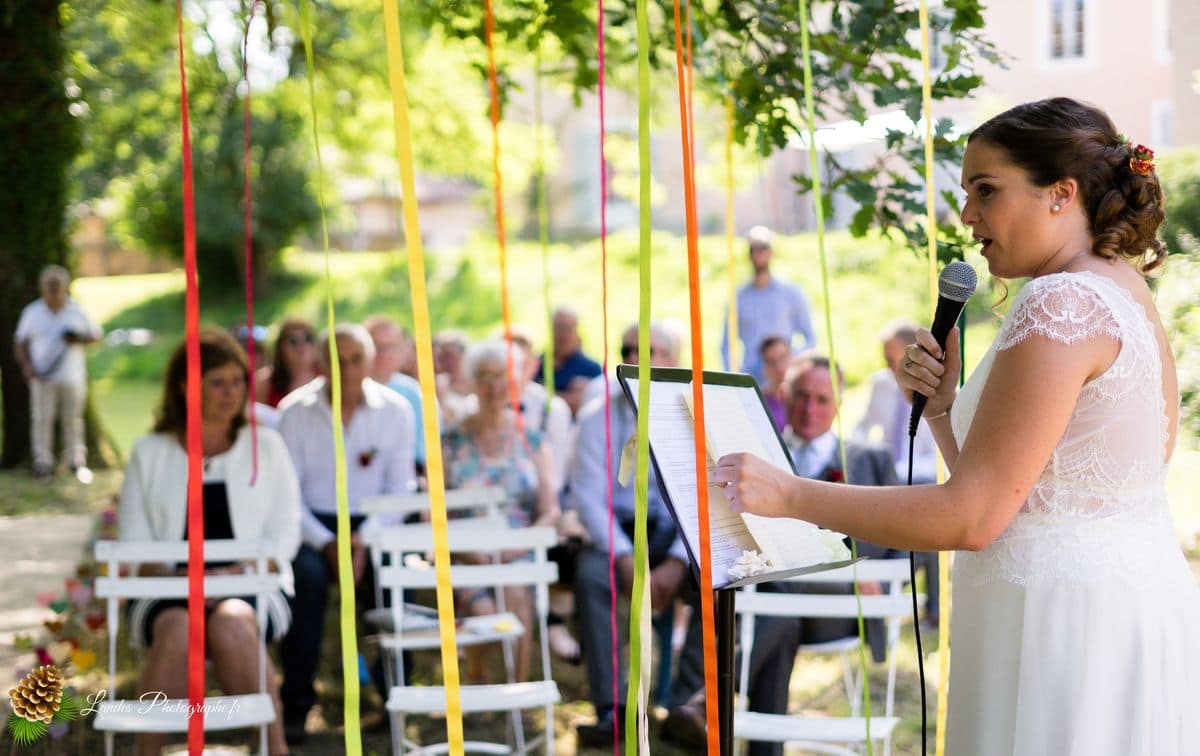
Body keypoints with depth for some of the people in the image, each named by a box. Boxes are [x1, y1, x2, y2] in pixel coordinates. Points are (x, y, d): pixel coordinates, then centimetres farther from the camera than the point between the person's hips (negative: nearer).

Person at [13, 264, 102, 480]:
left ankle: (76, 460, 11)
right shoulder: (32, 312, 6)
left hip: (72, 376, 0)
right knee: (42, 418, -4)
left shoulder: (77, 311, 5)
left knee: (73, 419, 3)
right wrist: (26, 365, -6)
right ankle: (43, 462, -1)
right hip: (43, 376, 0)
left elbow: (95, 335, 10)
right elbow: (20, 342, 9)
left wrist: (79, 339, -11)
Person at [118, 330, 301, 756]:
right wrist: (173, 578, -13)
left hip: (252, 587, 0)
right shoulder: (149, 454, 15)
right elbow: (132, 544, 8)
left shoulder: (266, 446, 16)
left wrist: (237, 573, -12)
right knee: (177, 632, -36)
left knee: (231, 625, -37)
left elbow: (284, 533, 7)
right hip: (167, 592, 0)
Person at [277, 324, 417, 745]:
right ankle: (296, 705, -24)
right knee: (307, 572, -34)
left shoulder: (395, 411, 3)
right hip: (312, 526, -1)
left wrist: (366, 542, -14)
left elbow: (400, 489, 2)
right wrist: (327, 543, -17)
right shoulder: (295, 411, -1)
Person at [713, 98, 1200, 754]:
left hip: (1065, 619, -10)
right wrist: (941, 406, 7)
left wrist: (788, 495, -13)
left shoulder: (1062, 302, -15)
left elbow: (973, 517, -18)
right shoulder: (1129, 299, 16)